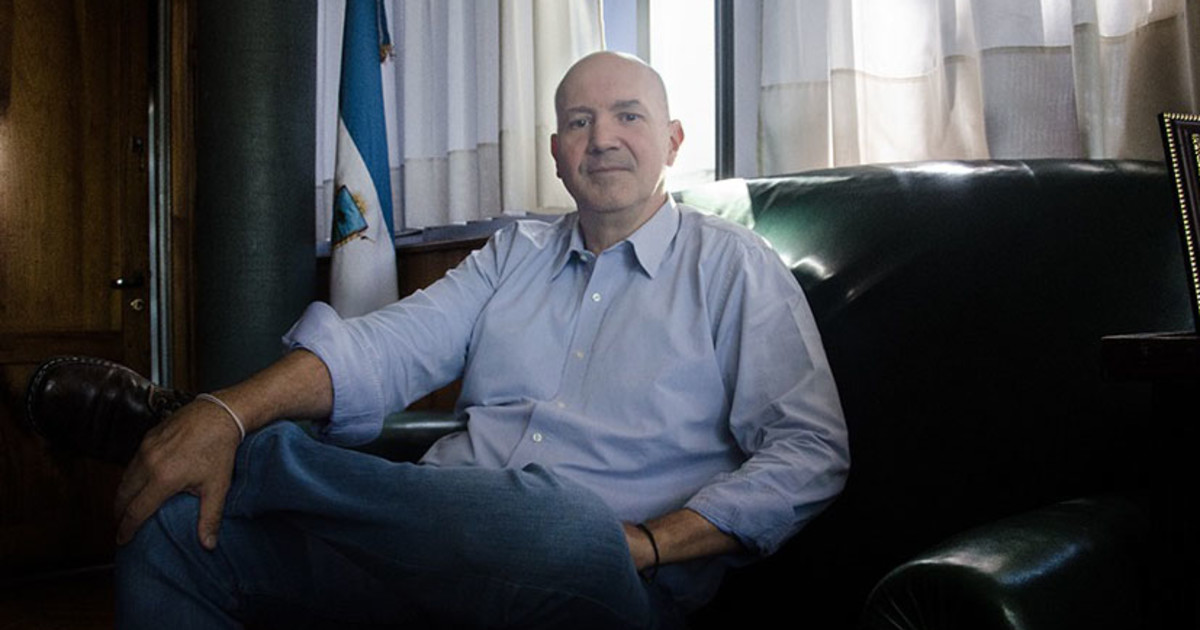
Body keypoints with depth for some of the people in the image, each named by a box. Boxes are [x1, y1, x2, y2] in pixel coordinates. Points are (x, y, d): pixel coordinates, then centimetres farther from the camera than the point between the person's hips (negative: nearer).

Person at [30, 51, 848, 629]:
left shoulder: (733, 266, 8)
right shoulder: (518, 253, 22)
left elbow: (810, 453, -2)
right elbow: (384, 350, 9)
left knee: (572, 537, -42)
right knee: (175, 520, -13)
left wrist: (646, 545, -15)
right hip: (443, 538, 5)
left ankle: (265, 461, -21)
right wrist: (229, 412, -9)